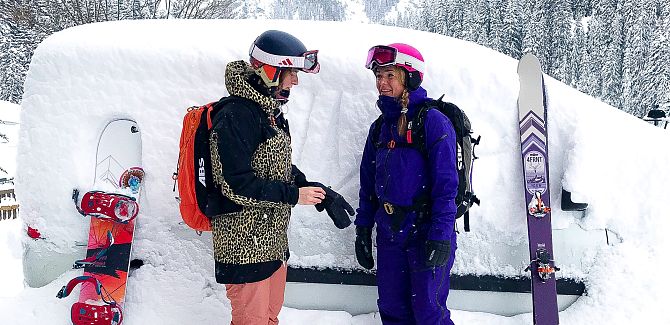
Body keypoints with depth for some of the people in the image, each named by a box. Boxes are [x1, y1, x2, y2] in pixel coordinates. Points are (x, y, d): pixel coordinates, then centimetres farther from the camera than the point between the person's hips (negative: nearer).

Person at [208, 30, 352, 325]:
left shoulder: (270, 110, 12)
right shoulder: (236, 115, -19)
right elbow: (235, 184, -23)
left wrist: (321, 194, 4)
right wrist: (293, 195, -19)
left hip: (273, 239, 9)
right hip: (245, 244, -9)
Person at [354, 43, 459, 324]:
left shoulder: (433, 121, -11)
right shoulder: (380, 126, 10)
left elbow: (446, 184, -15)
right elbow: (368, 183, 14)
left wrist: (440, 237, -19)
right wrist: (363, 228, 12)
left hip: (426, 231, -6)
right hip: (389, 233, 6)